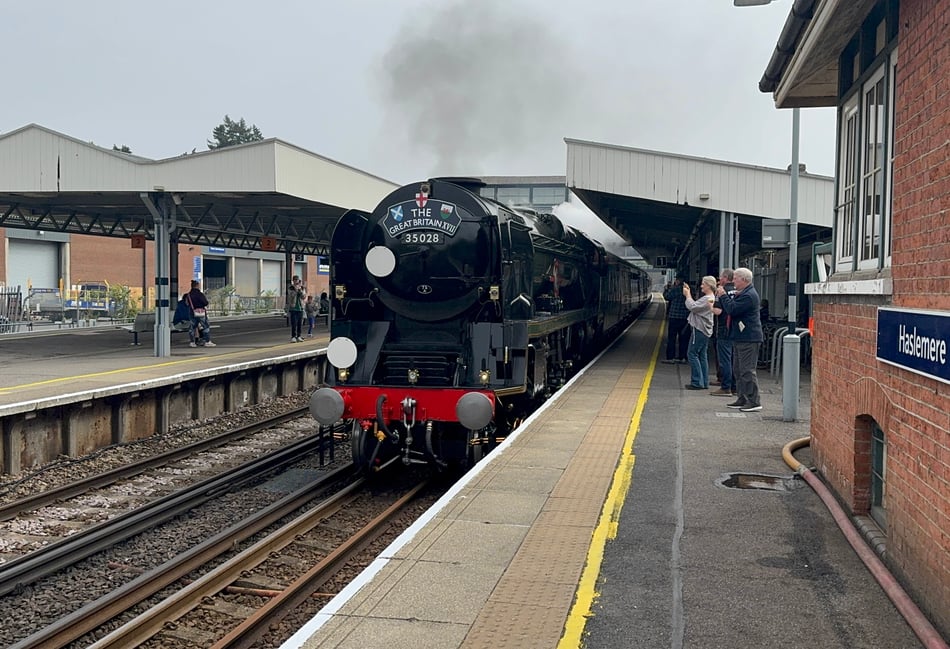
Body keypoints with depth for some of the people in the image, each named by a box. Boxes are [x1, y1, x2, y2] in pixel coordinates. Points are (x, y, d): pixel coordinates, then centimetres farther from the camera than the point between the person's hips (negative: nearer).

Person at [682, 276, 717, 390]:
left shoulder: (707, 299, -17)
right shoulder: (710, 298, 16)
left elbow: (692, 307, -21)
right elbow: (695, 305, 15)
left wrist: (687, 295, -7)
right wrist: (689, 294, 11)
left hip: (699, 329, -10)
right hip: (704, 330, 10)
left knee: (692, 354, -7)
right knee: (702, 355, 11)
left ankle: (697, 382, -9)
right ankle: (704, 382, 13)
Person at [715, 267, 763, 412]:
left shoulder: (749, 296, -17)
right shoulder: (741, 294, 18)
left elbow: (732, 309, -23)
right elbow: (728, 309, 19)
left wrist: (723, 295, -11)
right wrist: (722, 296, 5)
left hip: (748, 339, -11)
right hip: (740, 337, 11)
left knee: (747, 371, -10)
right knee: (739, 370, 15)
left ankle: (754, 402, -8)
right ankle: (742, 399, 22)